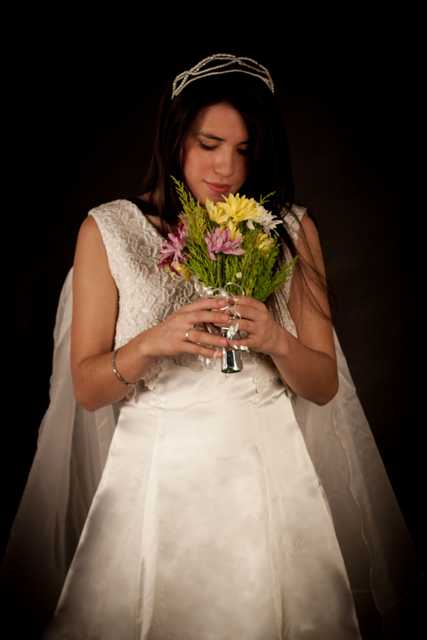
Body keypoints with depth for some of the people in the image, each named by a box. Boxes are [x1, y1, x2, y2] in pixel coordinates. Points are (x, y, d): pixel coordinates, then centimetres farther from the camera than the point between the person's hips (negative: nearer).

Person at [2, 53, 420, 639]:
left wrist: (275, 340, -19)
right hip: (156, 477, -1)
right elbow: (86, 389, -3)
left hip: (268, 475, 1)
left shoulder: (293, 229, 2)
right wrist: (154, 342, -21)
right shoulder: (108, 229, -2)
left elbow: (324, 385, 2)